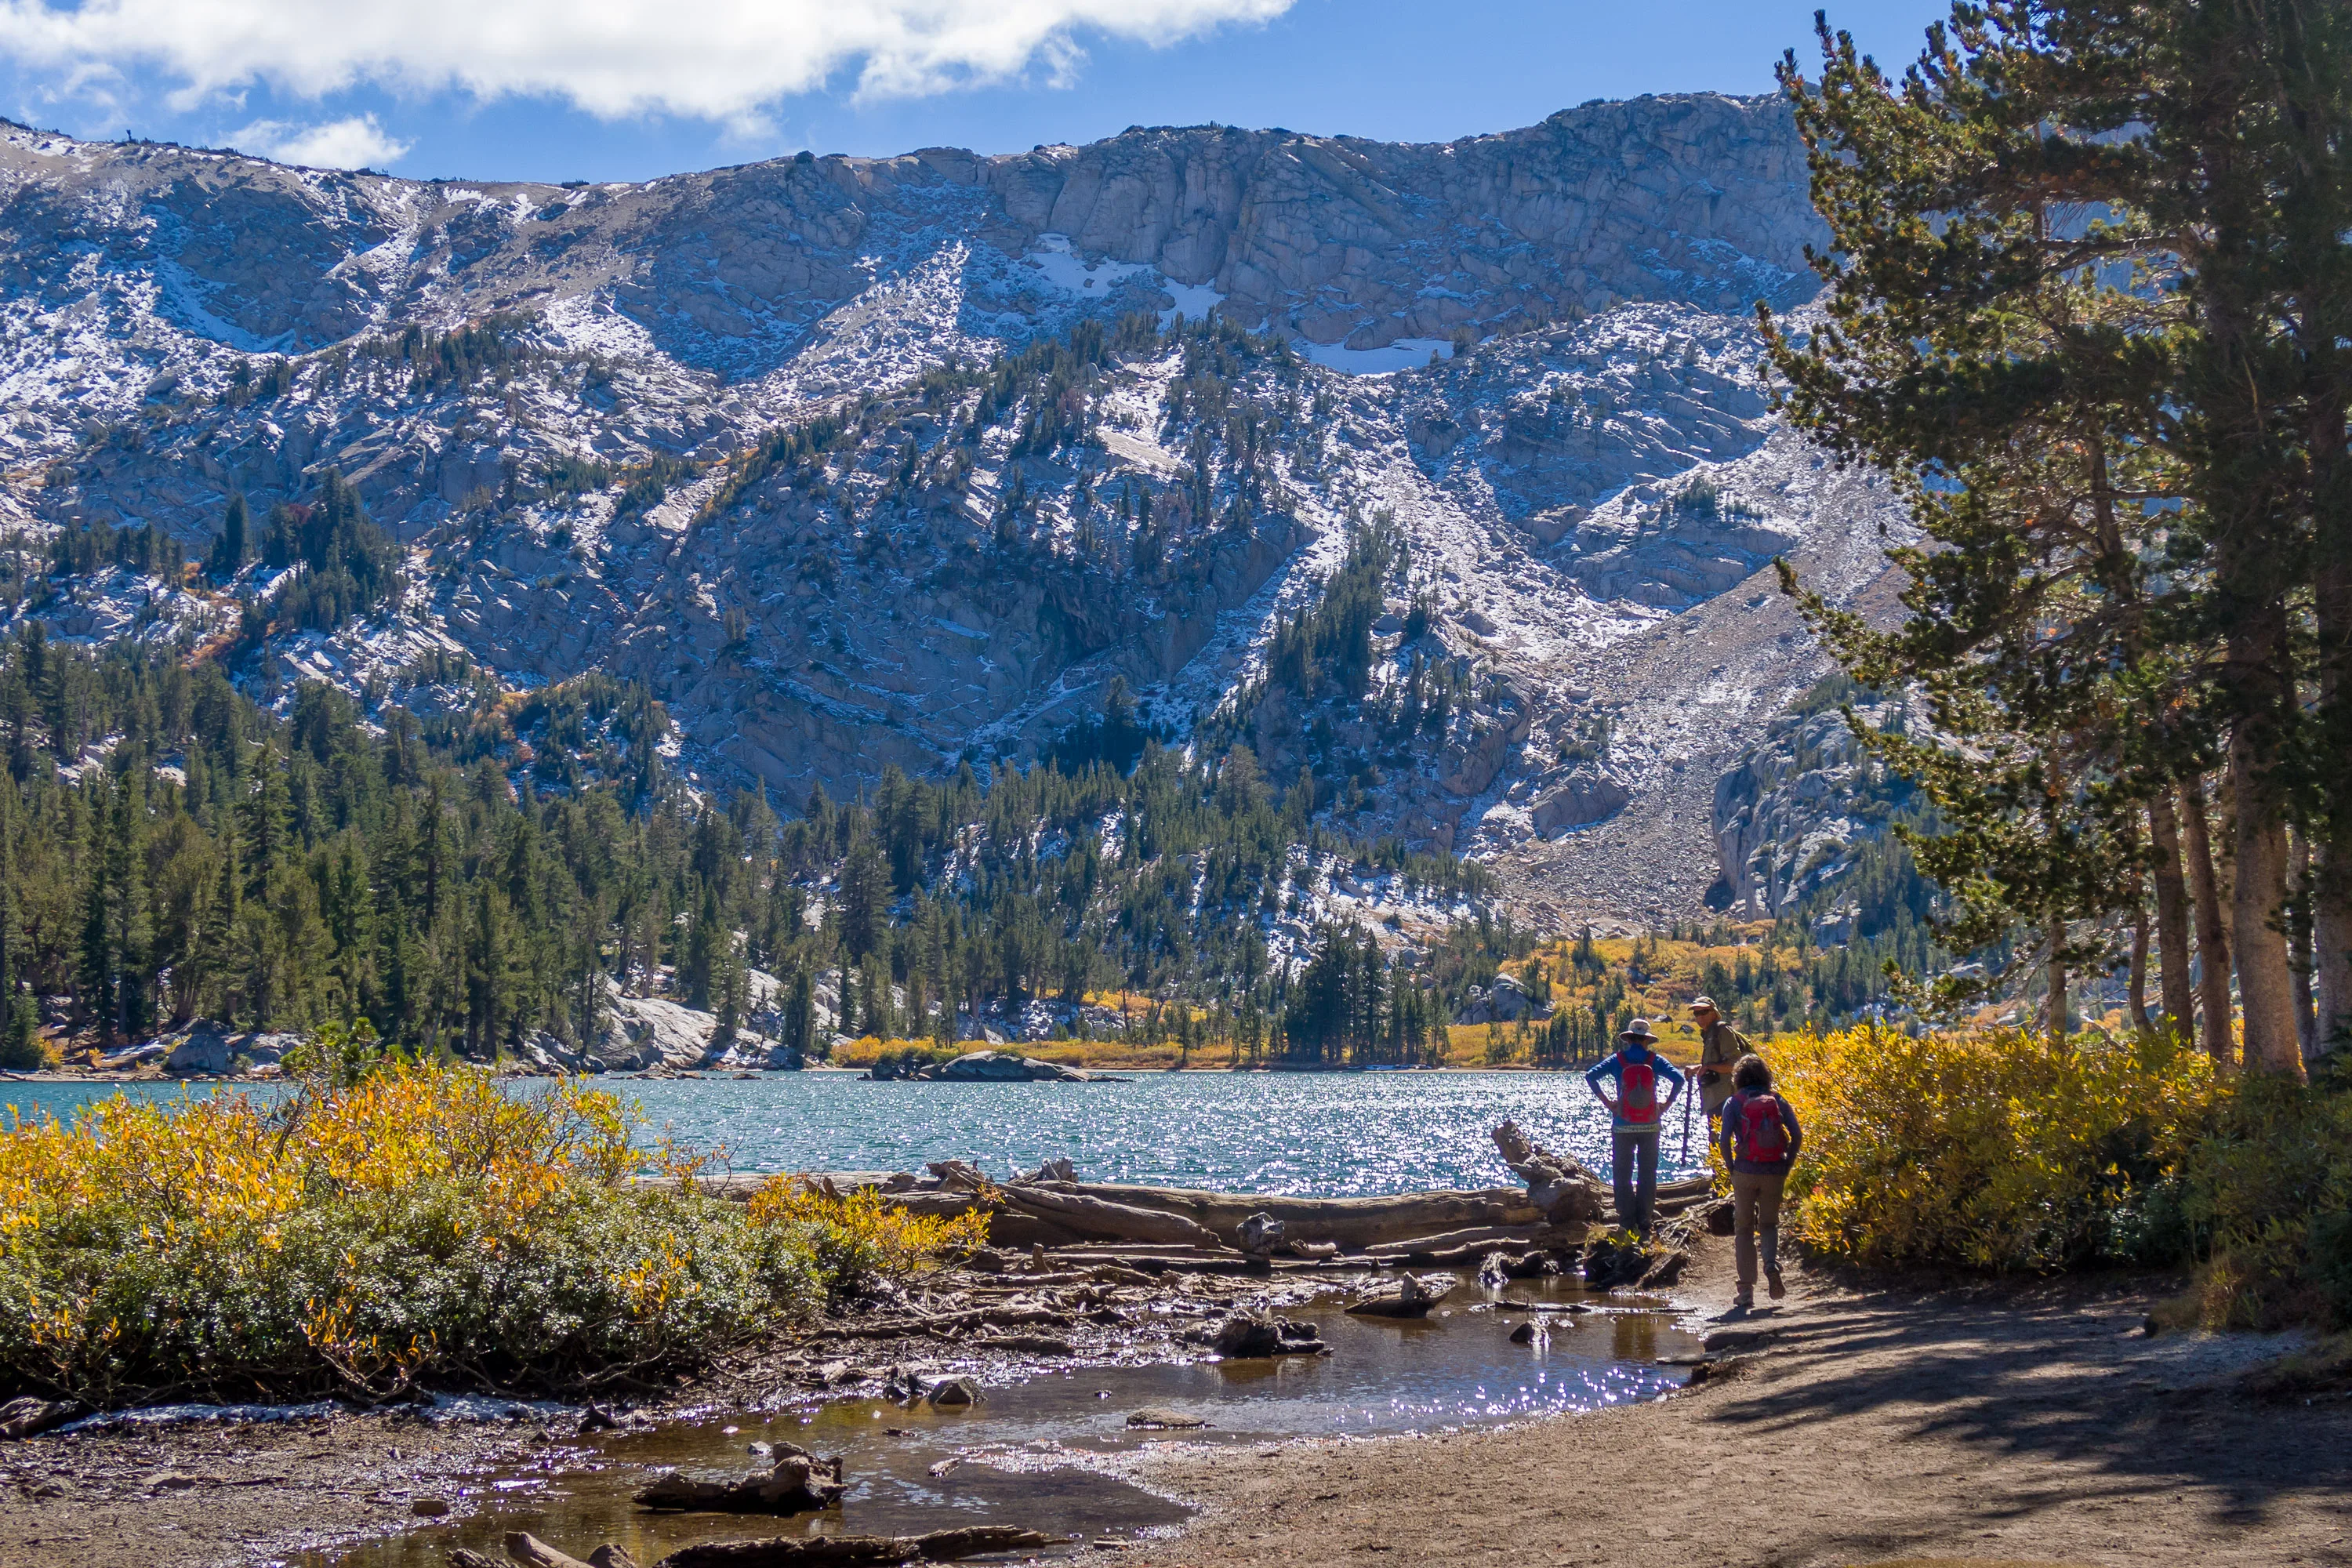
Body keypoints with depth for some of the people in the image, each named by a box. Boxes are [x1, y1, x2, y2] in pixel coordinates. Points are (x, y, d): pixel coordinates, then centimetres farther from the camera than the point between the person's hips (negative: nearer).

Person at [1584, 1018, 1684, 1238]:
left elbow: (1591, 1076, -12)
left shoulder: (1617, 1060, -2)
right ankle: (1644, 1225, 7)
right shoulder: (1654, 1060, -2)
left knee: (1622, 1175, 7)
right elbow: (1678, 1078, -13)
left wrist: (1606, 1101, -5)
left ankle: (1627, 1223, 3)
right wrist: (1668, 1103, -4)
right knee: (1647, 1176, 9)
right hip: (1650, 1126, 1)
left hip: (1622, 1126, -1)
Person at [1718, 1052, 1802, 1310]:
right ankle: (1772, 1265, -11)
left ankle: (1746, 1291, 7)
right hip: (1774, 1173, 2)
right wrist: (1787, 1166, 5)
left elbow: (1725, 1139, -12)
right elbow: (1797, 1136, -4)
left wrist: (1731, 1167, 1)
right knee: (1769, 1224, 19)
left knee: (1743, 1229, 9)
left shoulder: (1734, 1103, -1)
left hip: (1745, 1172, -2)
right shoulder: (1778, 1101, 5)